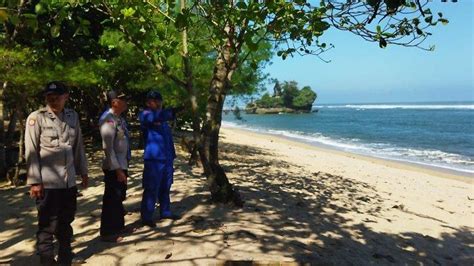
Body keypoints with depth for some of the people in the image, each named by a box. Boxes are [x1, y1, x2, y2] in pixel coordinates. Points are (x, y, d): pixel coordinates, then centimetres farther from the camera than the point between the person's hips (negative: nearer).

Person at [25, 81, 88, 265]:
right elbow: (31, 152, -8)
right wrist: (34, 181, -11)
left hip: (69, 181, 5)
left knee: (66, 222, 18)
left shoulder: (73, 116, 7)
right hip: (47, 182, -5)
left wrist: (83, 172, 14)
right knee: (47, 226, 4)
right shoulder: (36, 117, -6)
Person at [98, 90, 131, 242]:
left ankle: (118, 226, 35)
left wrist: (123, 167, 14)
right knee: (111, 200, 1)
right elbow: (107, 147, -21)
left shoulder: (119, 119, 11)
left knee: (119, 198, 20)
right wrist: (117, 169, -21)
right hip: (114, 167, -9)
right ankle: (108, 233, 14)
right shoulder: (108, 119, -17)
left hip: (122, 165, 9)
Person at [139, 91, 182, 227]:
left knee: (165, 187, 15)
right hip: (154, 158, -8)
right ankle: (146, 217, 3)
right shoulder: (145, 115, -6)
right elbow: (155, 116, -31)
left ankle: (165, 211, 27)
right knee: (151, 189, -5)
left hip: (167, 157, 8)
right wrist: (172, 112, -46)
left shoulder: (163, 117, 19)